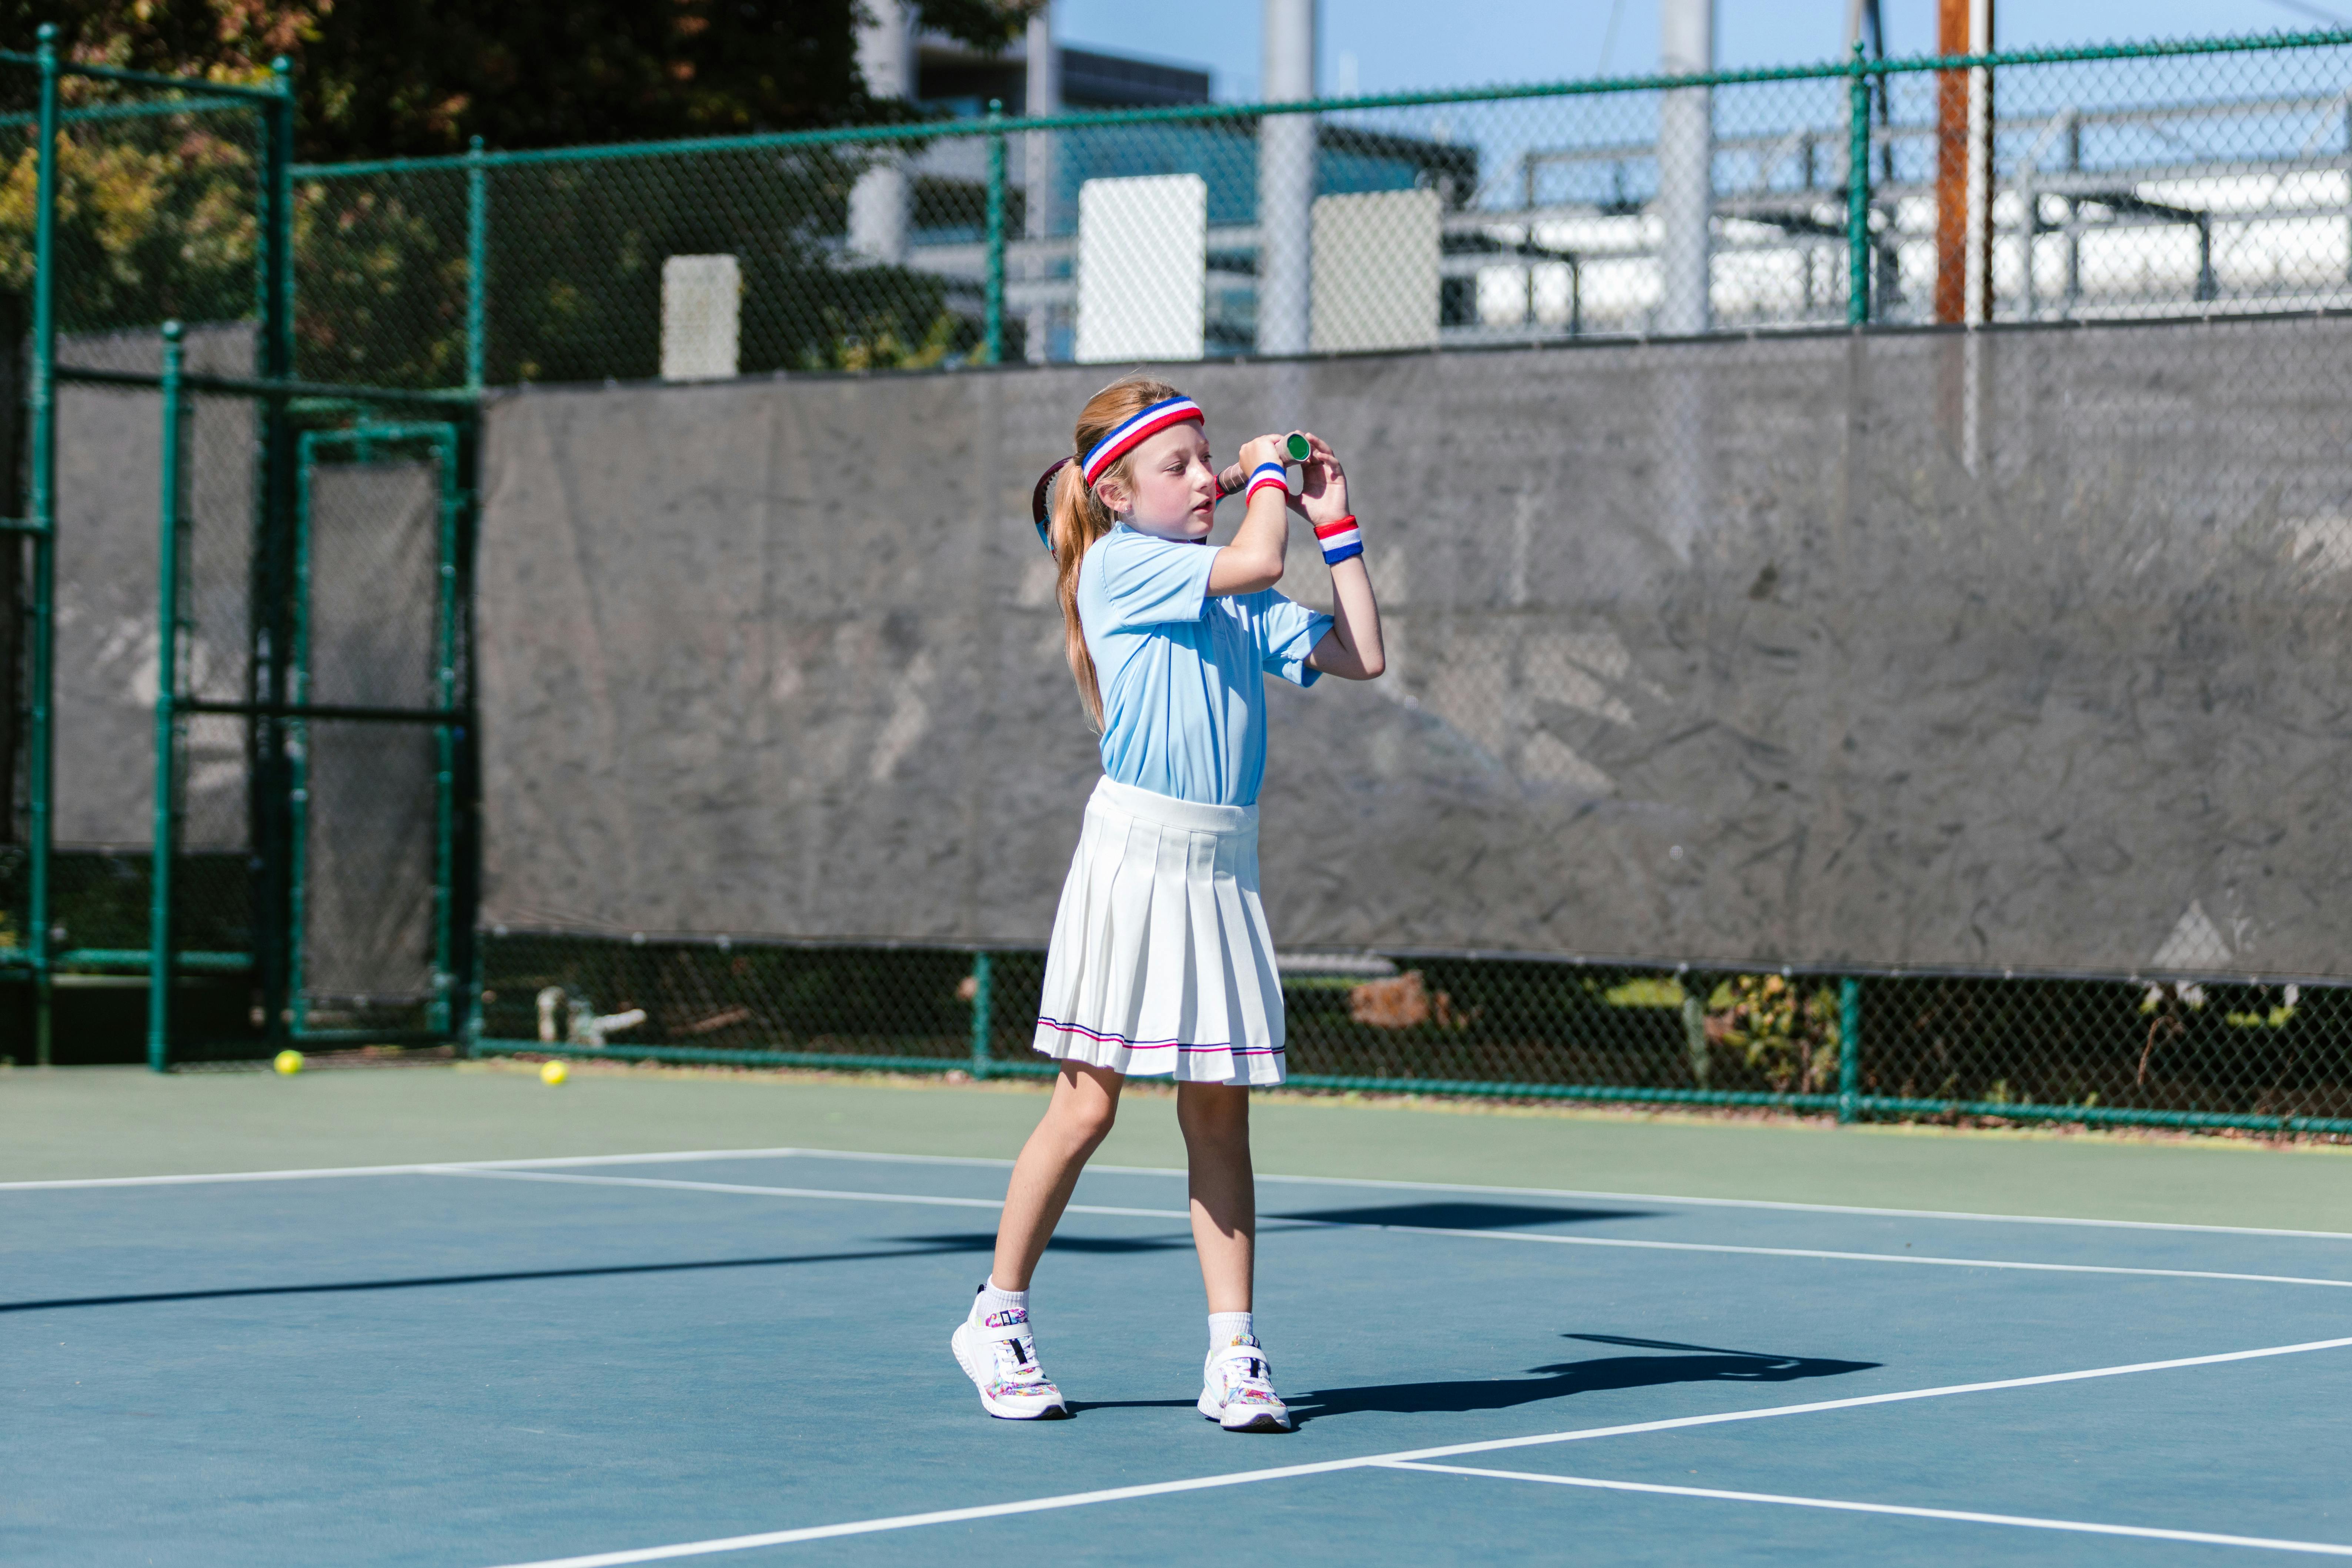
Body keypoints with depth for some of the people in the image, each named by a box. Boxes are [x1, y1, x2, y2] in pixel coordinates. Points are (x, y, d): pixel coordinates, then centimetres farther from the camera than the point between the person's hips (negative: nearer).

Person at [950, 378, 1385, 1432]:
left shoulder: (1236, 604, 16)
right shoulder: (1118, 564, -5)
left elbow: (1361, 656, 14)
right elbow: (1253, 561, -18)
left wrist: (1334, 525, 15)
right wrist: (1268, 474, 0)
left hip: (1222, 868, 6)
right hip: (1135, 854, -6)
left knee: (1220, 1110, 4)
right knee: (1087, 1104, -1)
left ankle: (1232, 1352, 5)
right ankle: (998, 1318, 15)